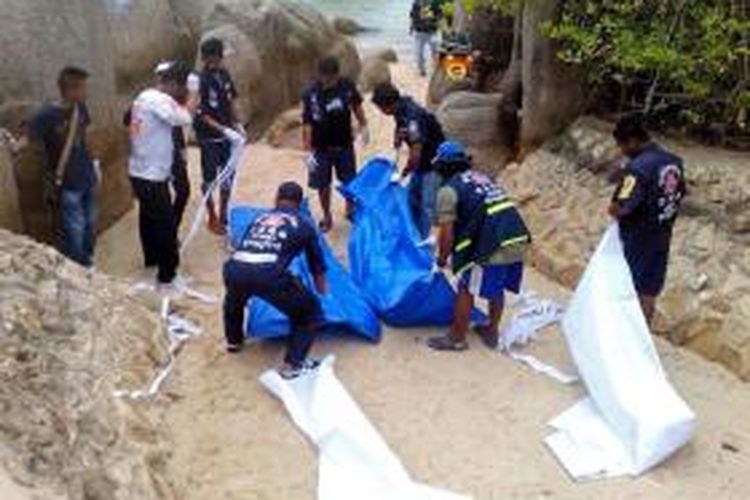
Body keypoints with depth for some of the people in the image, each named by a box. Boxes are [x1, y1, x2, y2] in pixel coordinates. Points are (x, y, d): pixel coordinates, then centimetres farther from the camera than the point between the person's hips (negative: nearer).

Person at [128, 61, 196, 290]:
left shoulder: (144, 96, 9)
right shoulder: (160, 100, -21)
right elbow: (184, 119, -28)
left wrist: (181, 106, 0)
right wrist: (189, 105, -9)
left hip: (140, 172, 10)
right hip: (152, 176, -10)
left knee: (149, 218, 24)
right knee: (166, 224, -2)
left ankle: (152, 259, 41)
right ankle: (167, 276, 5)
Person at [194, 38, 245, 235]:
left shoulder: (224, 74, 0)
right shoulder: (201, 81, -20)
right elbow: (202, 115, -20)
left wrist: (237, 124, 4)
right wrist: (224, 130, -27)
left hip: (227, 135, 6)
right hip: (209, 137, -6)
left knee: (227, 177, 14)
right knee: (210, 179, 6)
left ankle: (224, 215, 30)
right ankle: (212, 218, 21)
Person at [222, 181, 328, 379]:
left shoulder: (259, 219, 32)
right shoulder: (303, 226, 23)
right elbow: (318, 267, 33)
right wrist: (322, 293, 54)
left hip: (234, 269, 4)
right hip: (268, 274, -4)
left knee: (234, 297, 41)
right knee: (309, 310, 18)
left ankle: (234, 340, 56)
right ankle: (293, 364, 11)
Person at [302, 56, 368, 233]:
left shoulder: (347, 86, -12)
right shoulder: (311, 95, -20)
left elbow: (356, 106, 8)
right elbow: (307, 124, -17)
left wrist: (363, 126, 6)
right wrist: (308, 151, -18)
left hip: (344, 145, 2)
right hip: (321, 148, -2)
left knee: (350, 181, 15)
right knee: (323, 185, 8)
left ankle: (350, 208, 42)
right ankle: (326, 216, 30)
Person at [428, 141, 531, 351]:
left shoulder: (449, 190, 0)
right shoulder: (482, 178, 23)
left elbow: (447, 234, -4)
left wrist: (442, 259, 14)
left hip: (494, 248, -7)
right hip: (518, 241, 7)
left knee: (466, 290, 10)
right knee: (497, 290, 24)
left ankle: (456, 338, 23)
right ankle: (492, 332, 39)